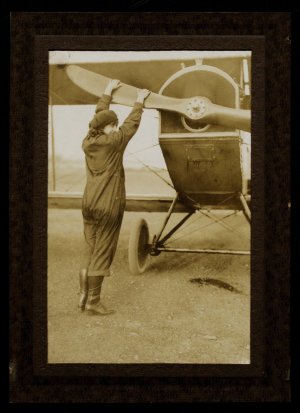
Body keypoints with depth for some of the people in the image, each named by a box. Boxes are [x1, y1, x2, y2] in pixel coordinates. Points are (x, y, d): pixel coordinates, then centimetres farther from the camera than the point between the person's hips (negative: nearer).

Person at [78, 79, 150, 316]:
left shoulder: (88, 142, 5)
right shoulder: (113, 142, -13)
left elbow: (99, 116, 20)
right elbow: (132, 124, 1)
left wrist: (108, 92, 32)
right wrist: (140, 101, 15)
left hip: (89, 204, 7)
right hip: (108, 207, -7)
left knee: (90, 253, 15)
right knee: (102, 254, 0)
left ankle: (84, 297, 22)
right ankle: (93, 302, 7)